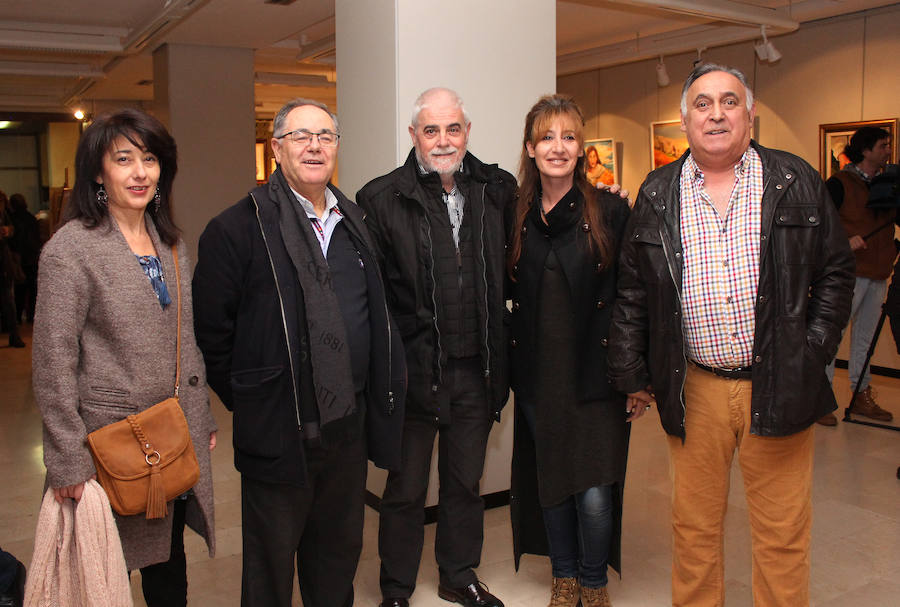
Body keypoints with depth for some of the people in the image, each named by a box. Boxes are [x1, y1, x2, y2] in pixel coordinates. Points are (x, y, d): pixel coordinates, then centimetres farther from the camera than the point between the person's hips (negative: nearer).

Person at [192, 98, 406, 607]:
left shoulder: (354, 222, 9)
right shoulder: (238, 228, -10)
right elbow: (212, 333, -8)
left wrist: (376, 399, 10)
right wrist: (248, 404, -5)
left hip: (349, 425, 5)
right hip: (279, 433, -5)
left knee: (339, 552, 21)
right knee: (271, 566, 13)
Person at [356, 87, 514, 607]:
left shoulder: (496, 190, 3)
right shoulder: (383, 198, -8)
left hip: (475, 369, 4)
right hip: (414, 368, -3)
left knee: (466, 480, 20)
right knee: (406, 488, 12)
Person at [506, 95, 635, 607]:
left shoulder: (611, 211, -5)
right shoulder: (515, 215, 3)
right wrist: (509, 367, 4)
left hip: (597, 374, -3)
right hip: (537, 374, 3)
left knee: (595, 494, -3)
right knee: (548, 480, 13)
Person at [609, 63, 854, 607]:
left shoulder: (797, 182, 3)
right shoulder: (658, 195, 5)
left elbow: (836, 271, 7)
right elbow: (632, 293, 8)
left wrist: (815, 352, -1)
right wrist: (632, 374, 6)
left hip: (778, 386, -1)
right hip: (693, 390, 1)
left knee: (783, 533, 8)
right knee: (694, 527, 12)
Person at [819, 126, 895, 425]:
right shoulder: (841, 183, -5)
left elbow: (893, 219, 18)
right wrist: (843, 242, -20)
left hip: (879, 273, 7)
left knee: (866, 336, 13)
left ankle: (862, 396, 22)